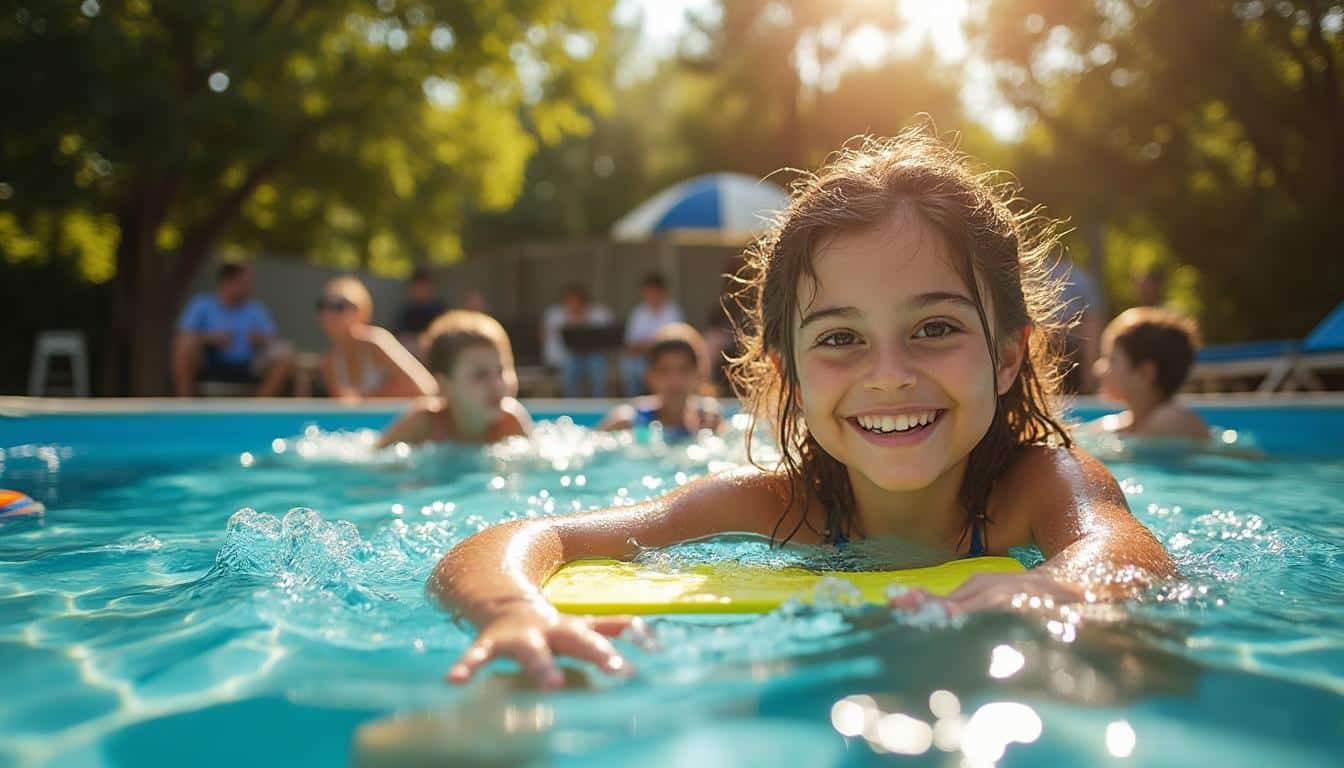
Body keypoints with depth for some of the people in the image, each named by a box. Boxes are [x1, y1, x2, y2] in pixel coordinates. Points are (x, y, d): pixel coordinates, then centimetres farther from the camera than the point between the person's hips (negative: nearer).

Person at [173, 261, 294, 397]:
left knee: (286, 355, -22)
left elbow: (272, 341, 2)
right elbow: (182, 338, -9)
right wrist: (209, 338, -26)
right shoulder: (202, 305, 2)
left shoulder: (256, 310, 9)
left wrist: (261, 339, -21)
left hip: (245, 368, 2)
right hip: (208, 366, -2)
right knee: (186, 345, -32)